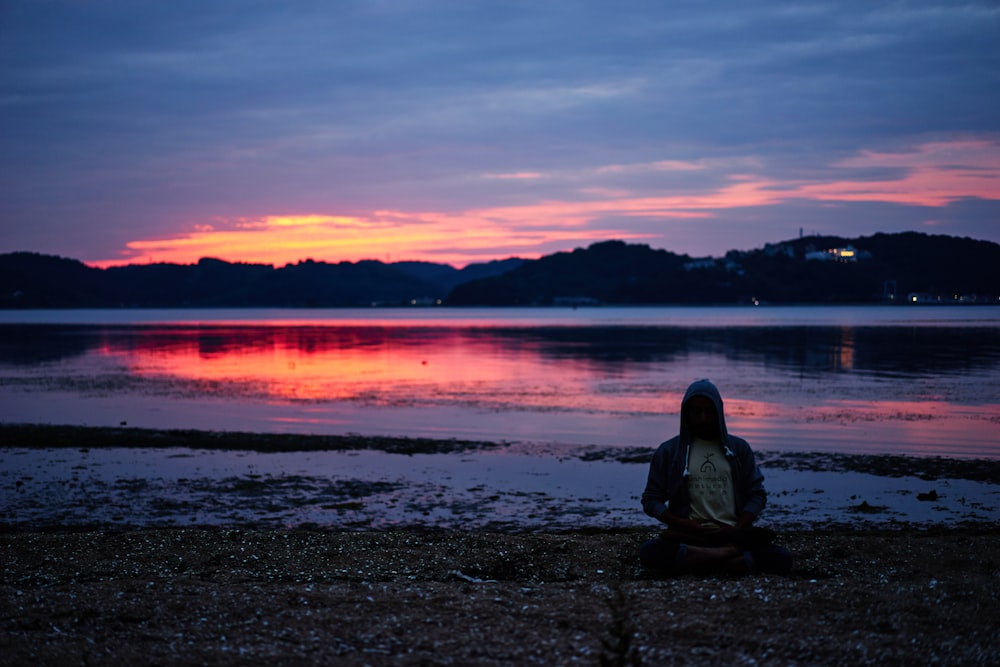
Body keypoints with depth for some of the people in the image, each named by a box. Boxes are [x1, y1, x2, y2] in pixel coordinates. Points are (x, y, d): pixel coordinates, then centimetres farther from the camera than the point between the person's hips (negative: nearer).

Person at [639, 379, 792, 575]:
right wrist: (686, 525, -9)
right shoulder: (669, 451, 8)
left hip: (732, 534, 1)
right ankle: (731, 553, -29)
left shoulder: (739, 448, 13)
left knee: (781, 558, -25)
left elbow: (757, 494, 12)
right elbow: (651, 500, 7)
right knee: (649, 552, -34)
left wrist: (735, 530, -6)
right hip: (689, 537, -1)